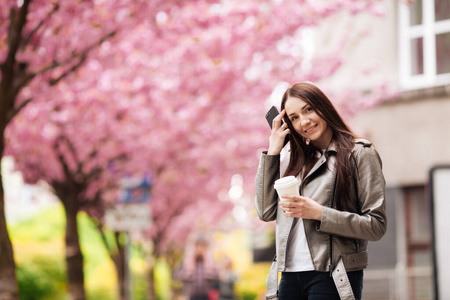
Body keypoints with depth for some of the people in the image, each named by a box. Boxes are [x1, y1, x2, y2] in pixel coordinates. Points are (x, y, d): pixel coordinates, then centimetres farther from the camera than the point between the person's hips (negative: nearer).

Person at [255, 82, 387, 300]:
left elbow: (376, 226, -5)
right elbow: (266, 212, 8)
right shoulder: (294, 160, 16)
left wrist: (319, 213, -15)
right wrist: (272, 152, 7)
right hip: (290, 275, 5)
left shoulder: (359, 153, 0)